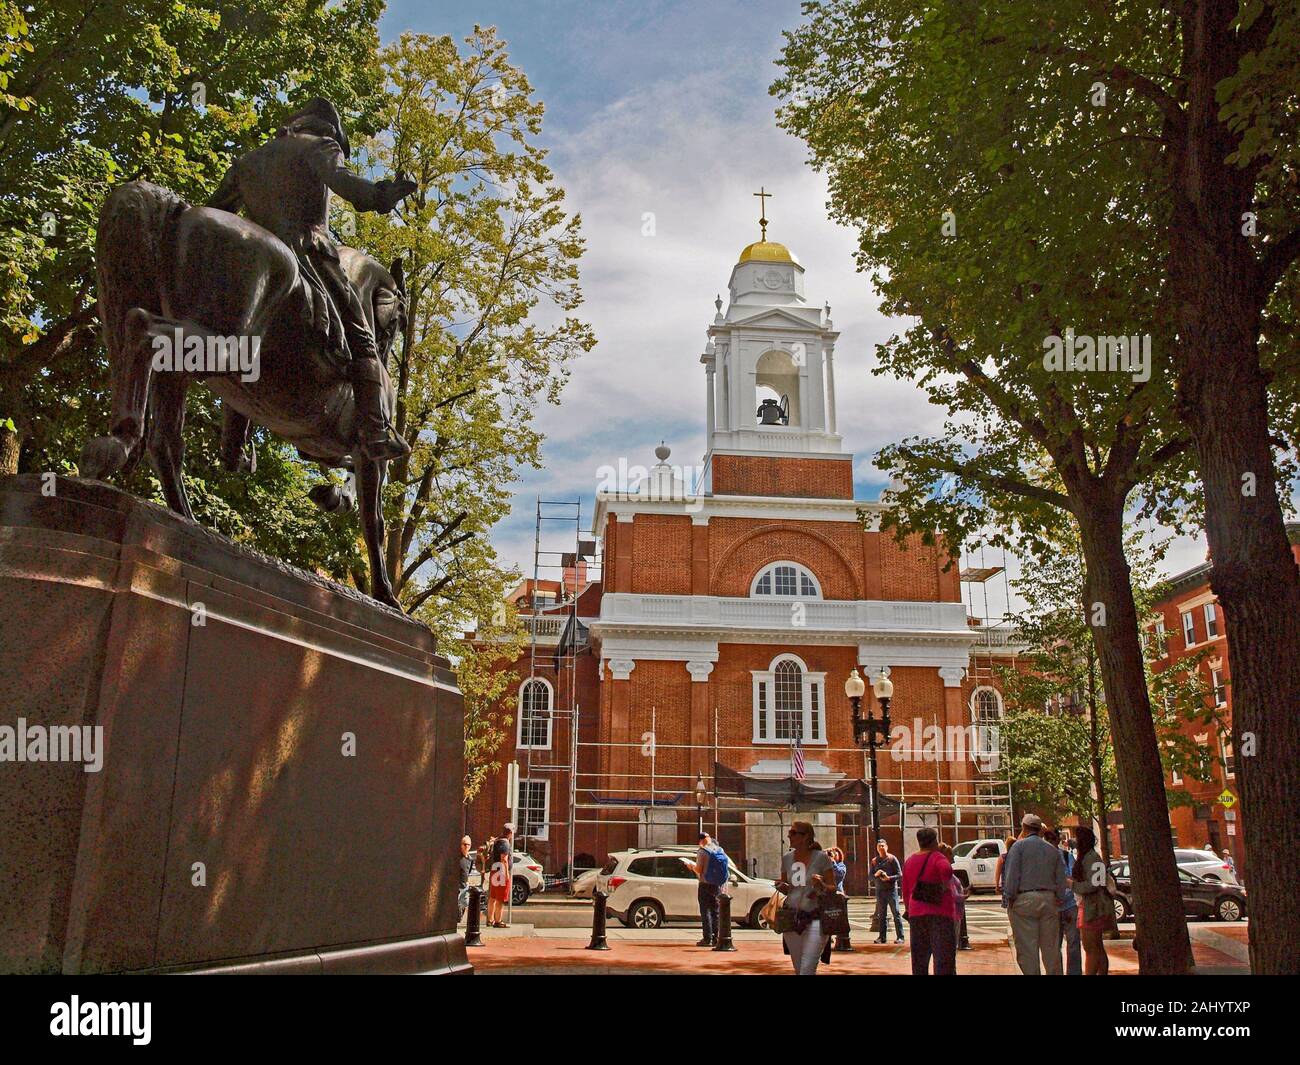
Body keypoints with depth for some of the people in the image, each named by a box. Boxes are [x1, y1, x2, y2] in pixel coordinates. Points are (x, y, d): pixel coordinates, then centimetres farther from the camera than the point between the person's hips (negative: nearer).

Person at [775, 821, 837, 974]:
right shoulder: (787, 858, 7)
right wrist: (781, 886, -5)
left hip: (815, 918, -5)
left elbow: (833, 888, 0)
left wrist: (822, 885, -21)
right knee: (798, 970, 14)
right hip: (791, 918, 5)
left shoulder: (821, 857, -6)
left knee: (807, 970, -15)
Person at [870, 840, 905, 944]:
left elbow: (900, 875, -4)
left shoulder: (892, 859, 0)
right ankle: (882, 937, 11)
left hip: (891, 889, -4)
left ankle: (900, 937, -3)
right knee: (881, 915, 6)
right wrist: (876, 875, -9)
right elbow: (870, 876, 12)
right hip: (879, 890, 4)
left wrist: (889, 878, -19)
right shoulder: (874, 861, 13)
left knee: (896, 913, -5)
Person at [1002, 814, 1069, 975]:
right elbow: (1061, 879, 14)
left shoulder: (1019, 846, 0)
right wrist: (1060, 900, 18)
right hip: (1049, 900, 5)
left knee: (1027, 948, -2)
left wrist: (1009, 898, -5)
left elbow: (1012, 875, -8)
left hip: (1025, 899, -4)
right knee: (1051, 947, 10)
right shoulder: (1053, 849, 15)